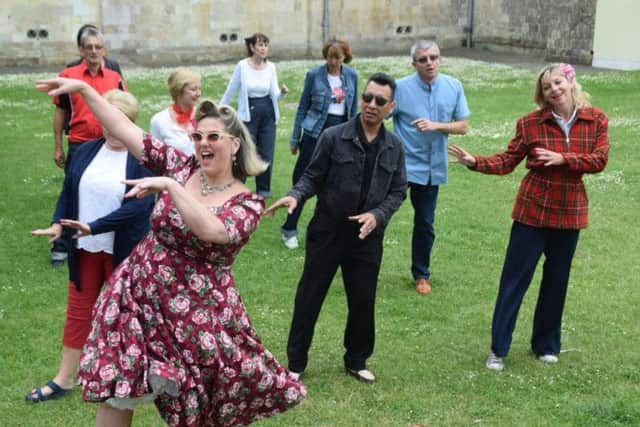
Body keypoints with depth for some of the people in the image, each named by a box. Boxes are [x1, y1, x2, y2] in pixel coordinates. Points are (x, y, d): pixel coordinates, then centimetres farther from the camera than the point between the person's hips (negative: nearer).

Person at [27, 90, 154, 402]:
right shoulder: (85, 151, 3)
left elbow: (139, 205, -22)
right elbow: (68, 193, 10)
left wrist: (94, 227, -27)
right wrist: (58, 223, -8)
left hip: (124, 251, -4)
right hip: (85, 249, 4)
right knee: (78, 311, 11)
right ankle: (64, 380, 21)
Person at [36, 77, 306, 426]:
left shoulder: (248, 203, -10)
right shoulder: (181, 166, 0)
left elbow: (210, 230, -30)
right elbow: (128, 132, -3)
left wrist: (169, 186, -32)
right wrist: (83, 89, -7)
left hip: (195, 312, -3)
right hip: (139, 294, 3)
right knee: (117, 394, 5)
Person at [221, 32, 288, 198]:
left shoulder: (271, 67, 1)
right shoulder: (242, 66, -8)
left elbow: (274, 94, 3)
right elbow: (230, 92, 1)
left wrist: (282, 92, -19)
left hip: (268, 113, 3)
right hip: (248, 113, -3)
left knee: (266, 153, 6)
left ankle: (263, 190, 20)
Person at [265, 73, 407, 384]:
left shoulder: (395, 147, 1)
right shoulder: (333, 137, -9)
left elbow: (398, 192, 4)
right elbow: (313, 177, -3)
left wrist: (377, 215, -14)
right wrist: (296, 195, -23)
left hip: (367, 237, 3)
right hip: (327, 232, -3)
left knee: (363, 300, 12)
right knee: (309, 297, 6)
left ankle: (357, 361, 33)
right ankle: (296, 363, 21)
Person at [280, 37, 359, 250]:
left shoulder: (352, 76, 5)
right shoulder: (314, 75, -4)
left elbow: (354, 108, 13)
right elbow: (303, 107, 3)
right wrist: (295, 139, 3)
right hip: (316, 131, -3)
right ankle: (289, 229, 8)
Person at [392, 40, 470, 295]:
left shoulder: (454, 87, -1)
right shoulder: (401, 88, -12)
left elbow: (463, 126, -1)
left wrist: (436, 125, -17)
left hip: (433, 168, 4)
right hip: (401, 164, -4)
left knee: (426, 223, 16)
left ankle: (421, 274, 33)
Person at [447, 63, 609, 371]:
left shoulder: (596, 121, -2)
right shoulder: (531, 123, -7)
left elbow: (600, 160, -10)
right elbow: (507, 161, -6)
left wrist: (563, 159, -23)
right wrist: (475, 162, -20)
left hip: (570, 213, 2)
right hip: (533, 211, -2)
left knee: (557, 280, 14)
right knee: (515, 278, 1)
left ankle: (546, 344, 30)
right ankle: (498, 349, 11)